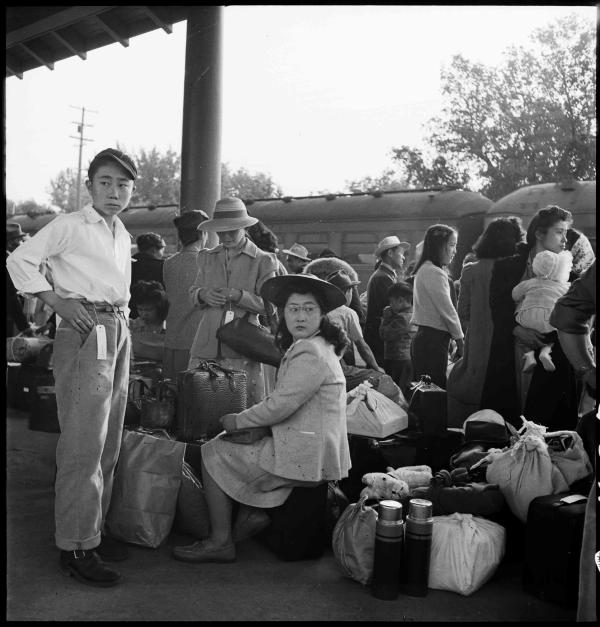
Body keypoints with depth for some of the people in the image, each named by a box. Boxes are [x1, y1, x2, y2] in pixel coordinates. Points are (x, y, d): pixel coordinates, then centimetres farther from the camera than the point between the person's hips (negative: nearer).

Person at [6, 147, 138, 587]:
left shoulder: (124, 236, 17)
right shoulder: (69, 226, -5)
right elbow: (20, 261, -7)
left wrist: (122, 321, 11)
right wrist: (58, 301, -12)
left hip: (119, 334, 8)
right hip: (85, 334, -8)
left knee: (108, 444, 12)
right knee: (83, 446, -7)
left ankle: (95, 529, 23)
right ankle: (76, 547, 2)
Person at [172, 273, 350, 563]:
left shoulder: (310, 354, -19)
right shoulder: (311, 347, 15)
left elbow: (280, 405, -23)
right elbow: (285, 403, 18)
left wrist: (238, 420, -7)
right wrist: (244, 419, 7)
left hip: (306, 458, -10)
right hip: (311, 450, 10)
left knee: (212, 453, 0)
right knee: (225, 443, 22)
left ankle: (220, 542, 6)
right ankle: (249, 514, 17)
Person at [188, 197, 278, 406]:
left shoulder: (263, 261, 3)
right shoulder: (207, 257, 15)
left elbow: (269, 306, -1)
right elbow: (193, 292, 21)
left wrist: (239, 296, -16)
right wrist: (202, 295, -3)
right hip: (206, 344, 3)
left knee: (249, 404, -5)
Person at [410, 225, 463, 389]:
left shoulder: (424, 269, 16)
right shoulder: (434, 273, -14)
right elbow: (448, 311, -14)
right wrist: (460, 341, -4)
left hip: (423, 337, 10)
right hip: (433, 340, -10)